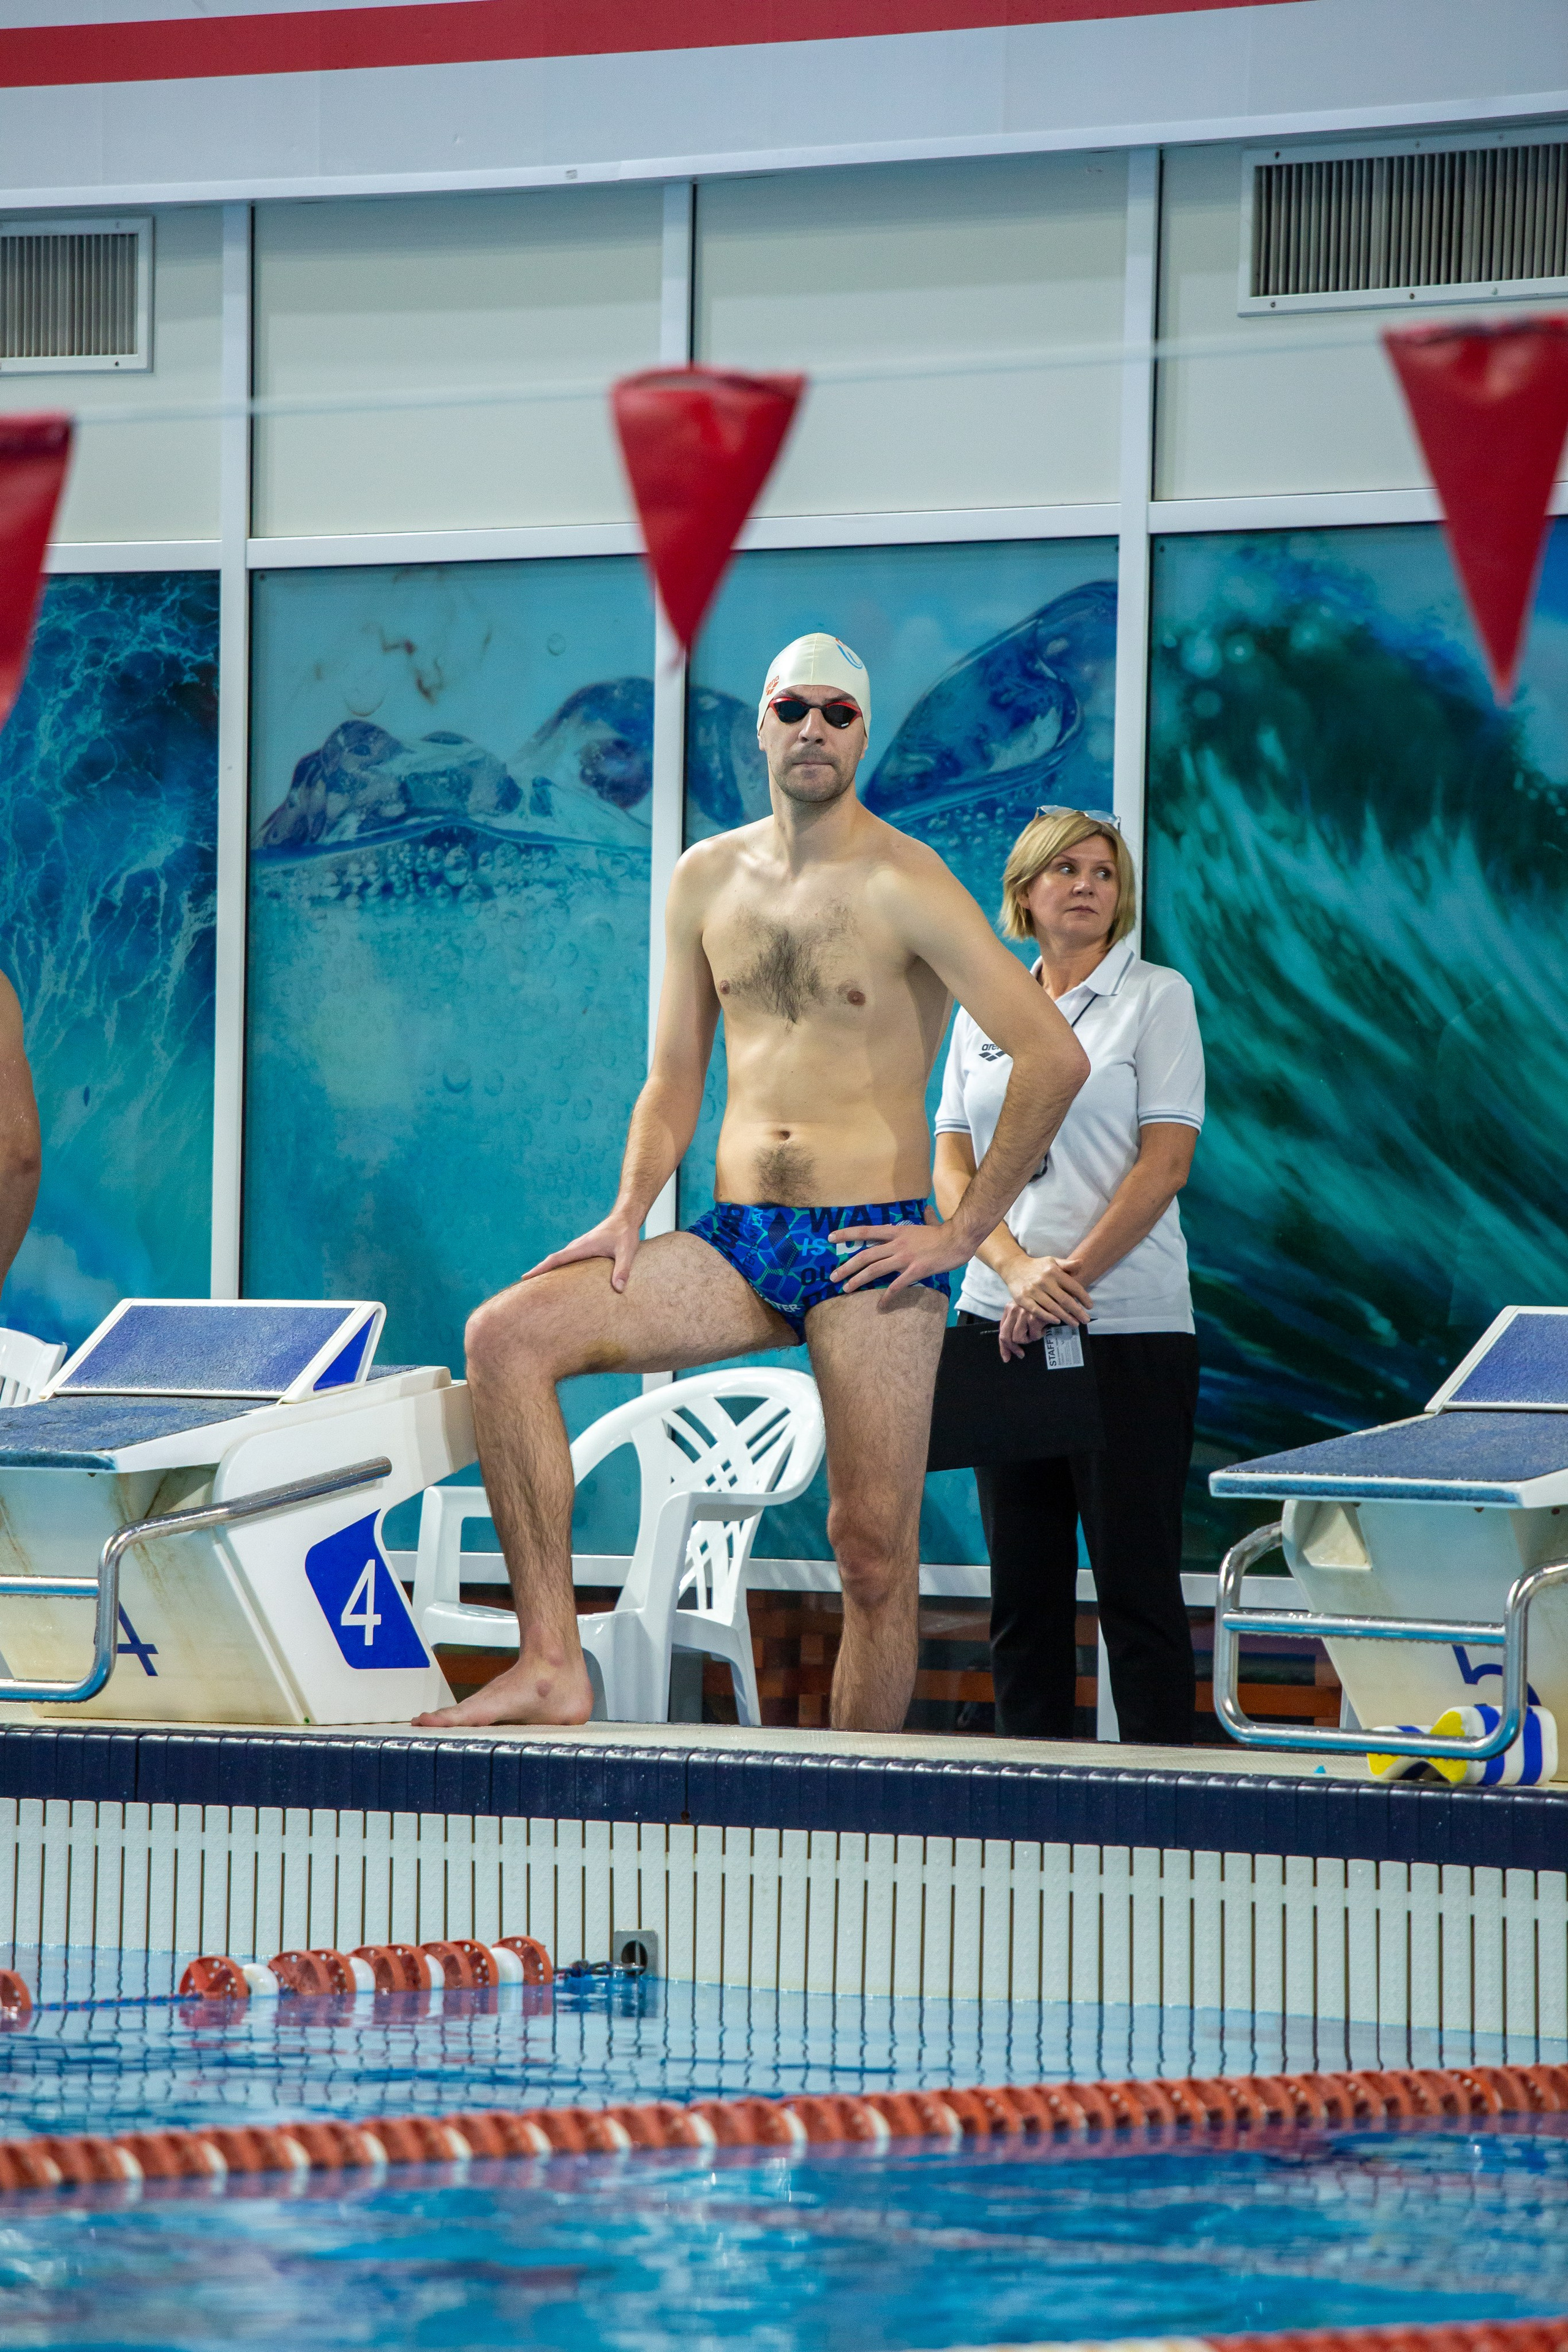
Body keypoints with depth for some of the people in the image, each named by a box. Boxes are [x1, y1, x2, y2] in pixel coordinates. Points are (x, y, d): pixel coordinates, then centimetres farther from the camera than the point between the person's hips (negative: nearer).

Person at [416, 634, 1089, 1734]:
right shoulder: (707, 881, 12)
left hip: (870, 1249, -5)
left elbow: (1055, 1057, -12)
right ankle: (552, 1665, -18)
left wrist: (963, 1232, -11)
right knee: (507, 1335, -15)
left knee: (874, 1551, -6)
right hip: (736, 1247, 5)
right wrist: (629, 1216, 2)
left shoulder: (903, 883, -6)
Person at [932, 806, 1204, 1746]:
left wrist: (1072, 1274, -13)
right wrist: (1019, 1270, -10)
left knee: (1136, 1580, -6)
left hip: (1130, 1325, -4)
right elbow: (952, 1169, 7)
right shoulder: (983, 1013, 13)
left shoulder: (1157, 996, 1)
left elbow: (1165, 1163, -7)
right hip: (1001, 1321, 4)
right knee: (1022, 1586, 5)